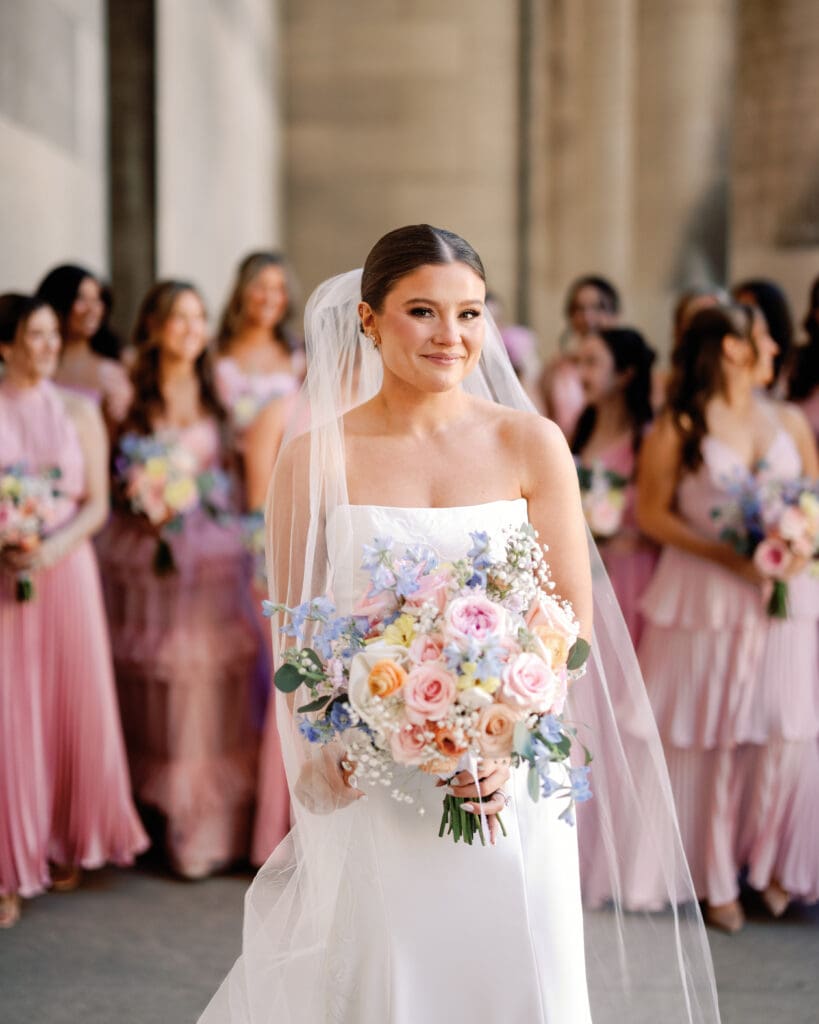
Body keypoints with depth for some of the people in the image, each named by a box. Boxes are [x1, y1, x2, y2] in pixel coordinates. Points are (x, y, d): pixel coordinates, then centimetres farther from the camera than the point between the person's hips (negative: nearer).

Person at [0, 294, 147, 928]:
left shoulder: (78, 413, 6)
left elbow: (96, 504, 3)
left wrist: (55, 546, -13)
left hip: (68, 572, 2)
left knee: (73, 704, 6)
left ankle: (69, 845, 22)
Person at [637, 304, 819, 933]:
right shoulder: (678, 427, -2)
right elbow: (652, 512, -4)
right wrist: (726, 554, -14)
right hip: (704, 599, -3)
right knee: (710, 741, 2)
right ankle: (718, 882, 17)